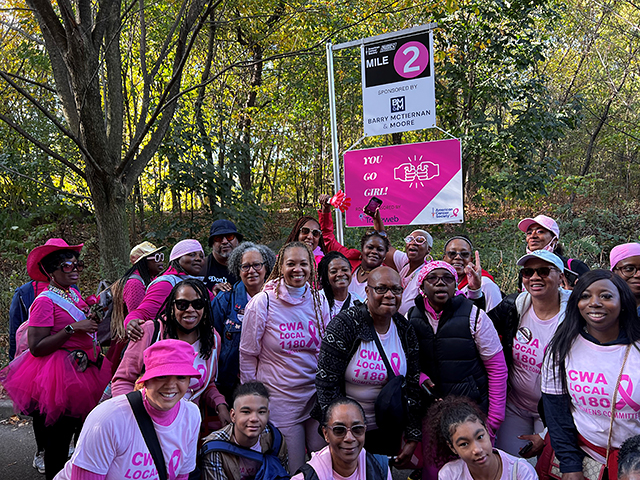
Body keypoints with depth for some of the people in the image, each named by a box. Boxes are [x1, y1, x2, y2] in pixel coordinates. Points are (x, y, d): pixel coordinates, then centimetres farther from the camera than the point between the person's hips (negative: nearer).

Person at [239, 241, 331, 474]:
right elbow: (247, 355, -3)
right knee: (292, 471, 8)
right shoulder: (262, 302, -11)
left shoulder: (318, 301, 0)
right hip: (280, 400, -3)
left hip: (316, 396, 4)